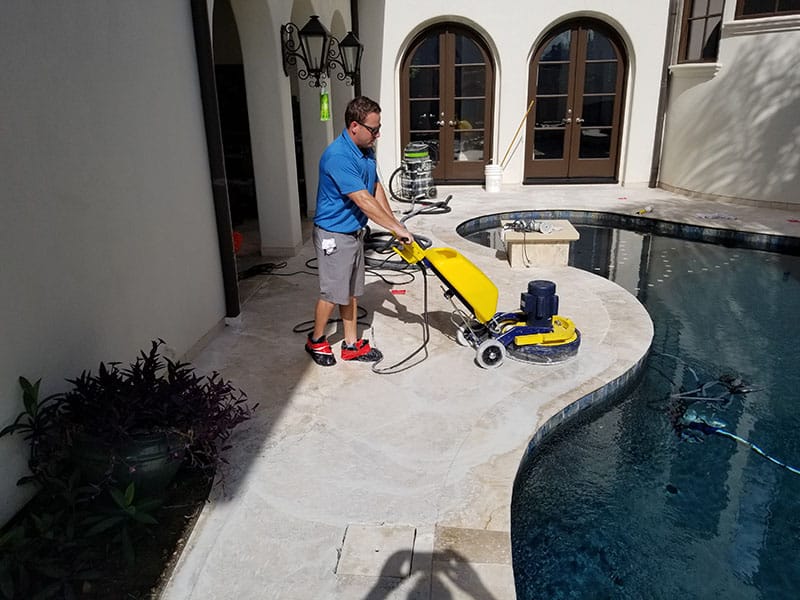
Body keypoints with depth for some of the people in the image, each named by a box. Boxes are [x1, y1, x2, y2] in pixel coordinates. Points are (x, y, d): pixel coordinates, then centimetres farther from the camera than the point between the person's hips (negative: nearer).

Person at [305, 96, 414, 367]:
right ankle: (316, 340, 25)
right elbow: (364, 201, -29)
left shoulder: (366, 150, 4)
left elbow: (376, 188, 12)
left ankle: (352, 344, 26)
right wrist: (397, 228, -24)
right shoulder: (338, 156, -26)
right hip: (334, 235, -9)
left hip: (355, 231, 9)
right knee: (332, 293, 3)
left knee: (351, 291, 14)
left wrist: (394, 223, 6)